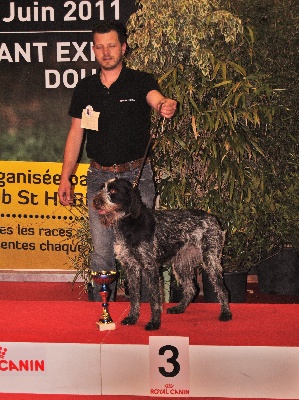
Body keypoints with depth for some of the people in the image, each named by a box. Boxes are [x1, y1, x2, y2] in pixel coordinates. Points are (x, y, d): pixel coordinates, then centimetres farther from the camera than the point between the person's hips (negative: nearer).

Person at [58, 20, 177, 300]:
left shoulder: (140, 82, -4)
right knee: (101, 251, 3)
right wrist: (65, 178, 6)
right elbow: (76, 134, 10)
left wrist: (166, 106, -51)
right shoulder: (85, 88, 6)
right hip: (99, 177, 3)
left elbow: (156, 99, -26)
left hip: (136, 175, -2)